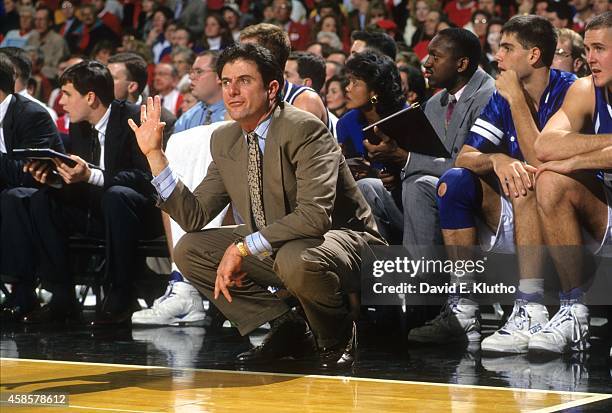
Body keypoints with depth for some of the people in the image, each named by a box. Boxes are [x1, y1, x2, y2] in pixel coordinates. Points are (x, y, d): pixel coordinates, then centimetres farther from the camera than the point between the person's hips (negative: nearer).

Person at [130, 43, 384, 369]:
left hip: (338, 239, -8)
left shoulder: (304, 130, -21)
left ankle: (337, 337, -7)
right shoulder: (224, 140, 3)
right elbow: (194, 216, 1)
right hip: (274, 248, 8)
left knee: (295, 259, -40)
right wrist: (154, 153, -7)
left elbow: (314, 215, -32)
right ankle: (285, 329, 2)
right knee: (189, 251, -1)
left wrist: (243, 248, -29)